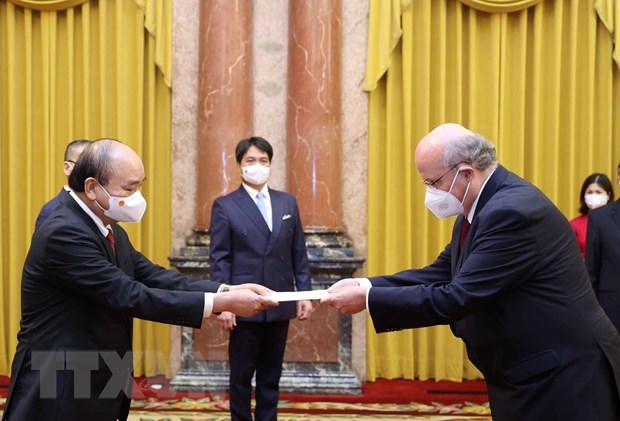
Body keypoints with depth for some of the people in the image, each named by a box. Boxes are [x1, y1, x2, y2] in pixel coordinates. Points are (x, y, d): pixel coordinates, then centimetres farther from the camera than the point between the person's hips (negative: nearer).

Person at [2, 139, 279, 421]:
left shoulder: (111, 232, 7)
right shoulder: (63, 233, -23)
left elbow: (154, 277, 0)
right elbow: (130, 296, -27)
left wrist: (227, 290, -14)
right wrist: (222, 303, -26)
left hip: (100, 388, 9)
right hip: (58, 396, -9)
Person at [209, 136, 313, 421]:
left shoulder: (288, 202, 9)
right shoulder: (225, 206, -2)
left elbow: (299, 253, 10)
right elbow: (220, 260, -6)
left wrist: (304, 293, 4)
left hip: (280, 303, 3)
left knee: (271, 375, 13)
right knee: (241, 376, 8)